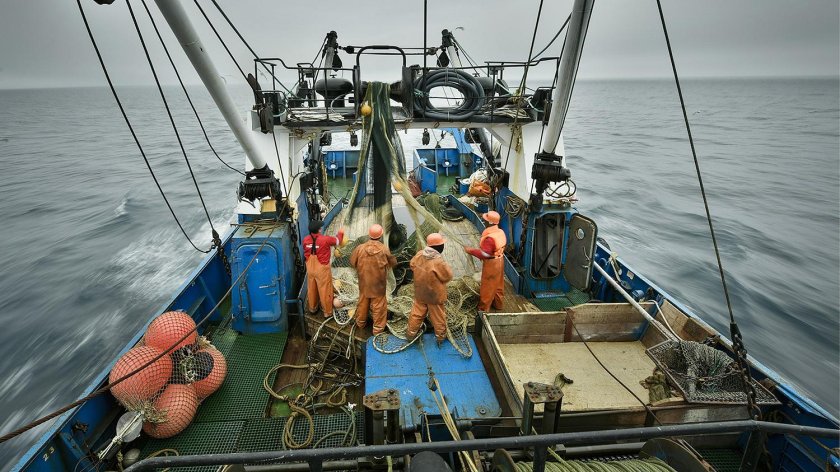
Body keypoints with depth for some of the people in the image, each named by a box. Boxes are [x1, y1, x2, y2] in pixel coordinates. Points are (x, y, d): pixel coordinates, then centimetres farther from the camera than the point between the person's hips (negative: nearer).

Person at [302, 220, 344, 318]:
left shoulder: (306, 240, -8)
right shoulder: (325, 239, -22)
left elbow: (305, 253, 7)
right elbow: (337, 240, -4)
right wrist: (340, 233, 17)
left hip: (310, 268, 5)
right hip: (322, 269, -5)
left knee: (312, 289, 22)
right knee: (325, 290, 8)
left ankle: (312, 308, 40)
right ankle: (327, 312, 21)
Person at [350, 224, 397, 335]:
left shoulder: (360, 248, -15)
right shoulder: (384, 250, -19)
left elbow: (352, 262, -2)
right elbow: (393, 263, -4)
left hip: (364, 282, 3)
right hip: (378, 284, -3)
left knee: (363, 303, 22)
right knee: (378, 306, 11)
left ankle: (360, 323, 40)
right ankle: (378, 328, 21)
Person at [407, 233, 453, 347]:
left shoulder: (419, 254, -12)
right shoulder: (438, 261, -31)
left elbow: (412, 265, 7)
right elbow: (448, 276, -18)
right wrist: (447, 267, -1)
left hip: (420, 292, 5)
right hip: (434, 294, -5)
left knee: (417, 312, 22)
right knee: (438, 316, 15)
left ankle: (411, 332, 36)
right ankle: (440, 336, 33)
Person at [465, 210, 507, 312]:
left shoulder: (490, 238, -32)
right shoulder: (501, 232, -5)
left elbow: (484, 254, -29)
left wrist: (471, 250, -21)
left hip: (491, 264, -8)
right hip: (500, 260, 8)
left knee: (487, 286, 7)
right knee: (498, 284, 22)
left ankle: (484, 307, 21)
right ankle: (498, 303, 38)